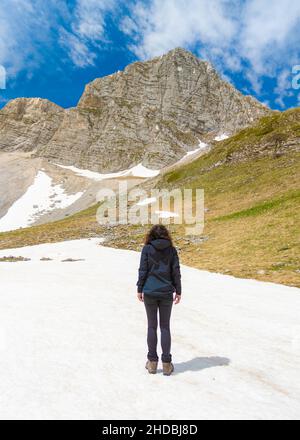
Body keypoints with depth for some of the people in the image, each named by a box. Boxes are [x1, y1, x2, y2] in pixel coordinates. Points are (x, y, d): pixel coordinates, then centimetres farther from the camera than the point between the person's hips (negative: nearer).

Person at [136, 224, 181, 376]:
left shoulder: (147, 249, -4)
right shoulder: (171, 250, 0)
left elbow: (142, 271, -5)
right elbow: (176, 272, 1)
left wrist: (139, 289, 4)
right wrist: (178, 291, 8)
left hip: (149, 292, -1)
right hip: (166, 293, 1)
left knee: (152, 326, 11)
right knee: (165, 327, 10)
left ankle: (152, 362, 20)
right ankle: (166, 363, 15)